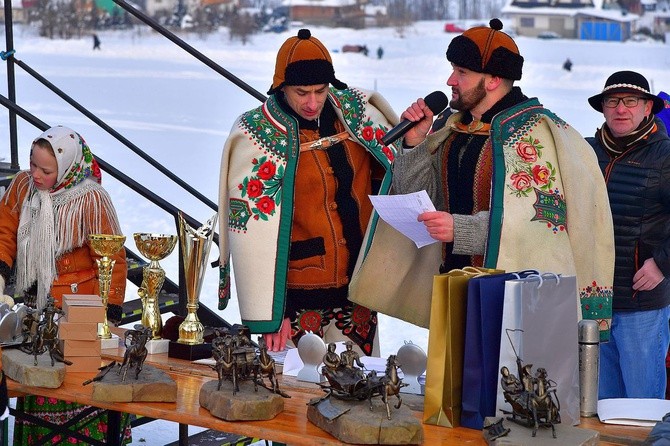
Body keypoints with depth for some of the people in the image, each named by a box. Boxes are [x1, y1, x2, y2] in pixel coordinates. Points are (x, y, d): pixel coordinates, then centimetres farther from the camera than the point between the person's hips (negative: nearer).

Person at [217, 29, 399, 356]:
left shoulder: (355, 112, 2)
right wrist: (268, 314, -16)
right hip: (296, 298, -4)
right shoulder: (258, 136, -10)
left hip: (358, 290, 4)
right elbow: (254, 231, -13)